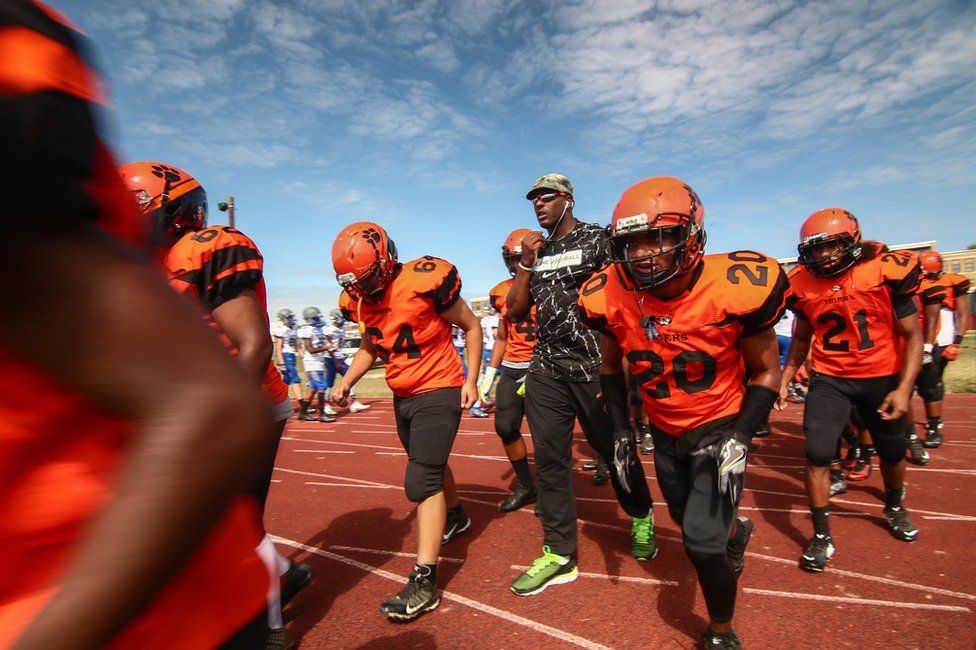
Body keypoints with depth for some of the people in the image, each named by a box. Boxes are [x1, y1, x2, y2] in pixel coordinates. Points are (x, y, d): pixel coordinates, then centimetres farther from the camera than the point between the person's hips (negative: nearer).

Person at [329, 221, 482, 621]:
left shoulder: (424, 282, -22)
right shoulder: (359, 301, -2)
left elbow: (471, 327, -9)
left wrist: (471, 380, -12)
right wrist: (346, 381, -1)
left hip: (438, 393, -7)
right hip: (403, 397, 7)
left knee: (422, 481, -11)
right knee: (432, 465, 24)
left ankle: (423, 582, -1)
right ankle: (456, 517, 51)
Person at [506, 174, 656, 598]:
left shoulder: (599, 241, -2)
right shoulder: (534, 251, 14)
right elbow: (515, 314, 9)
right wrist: (526, 263, 0)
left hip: (595, 367, -4)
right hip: (546, 368, 5)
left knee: (614, 448, 10)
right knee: (549, 458, 5)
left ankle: (641, 519, 40)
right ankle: (559, 553, 19)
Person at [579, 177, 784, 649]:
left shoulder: (735, 288, -26)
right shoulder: (611, 298, -19)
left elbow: (765, 372, -11)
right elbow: (611, 367, -1)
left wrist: (740, 440, -20)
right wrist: (622, 432, -4)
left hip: (721, 427, -3)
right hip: (664, 432, 4)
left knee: (702, 543, -11)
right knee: (691, 522, 23)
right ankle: (735, 532, 60)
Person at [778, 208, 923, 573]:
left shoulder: (886, 272, -13)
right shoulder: (804, 285, -6)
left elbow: (912, 335, -9)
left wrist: (904, 388, -17)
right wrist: (785, 379, 3)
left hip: (882, 377, 0)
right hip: (829, 379, 1)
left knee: (892, 453, 18)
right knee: (817, 454, -9)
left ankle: (894, 508, 51)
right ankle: (821, 537, 8)